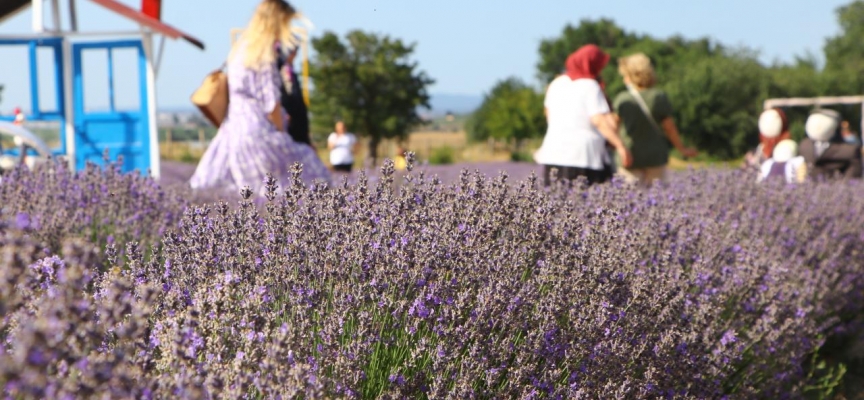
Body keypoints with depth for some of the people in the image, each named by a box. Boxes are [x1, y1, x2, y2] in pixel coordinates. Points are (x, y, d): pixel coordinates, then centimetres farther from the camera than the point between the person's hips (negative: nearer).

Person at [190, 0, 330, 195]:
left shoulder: (241, 47, 13)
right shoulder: (264, 54, -11)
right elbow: (270, 102, -11)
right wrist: (281, 131, 1)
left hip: (233, 128, 9)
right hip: (257, 131, -9)